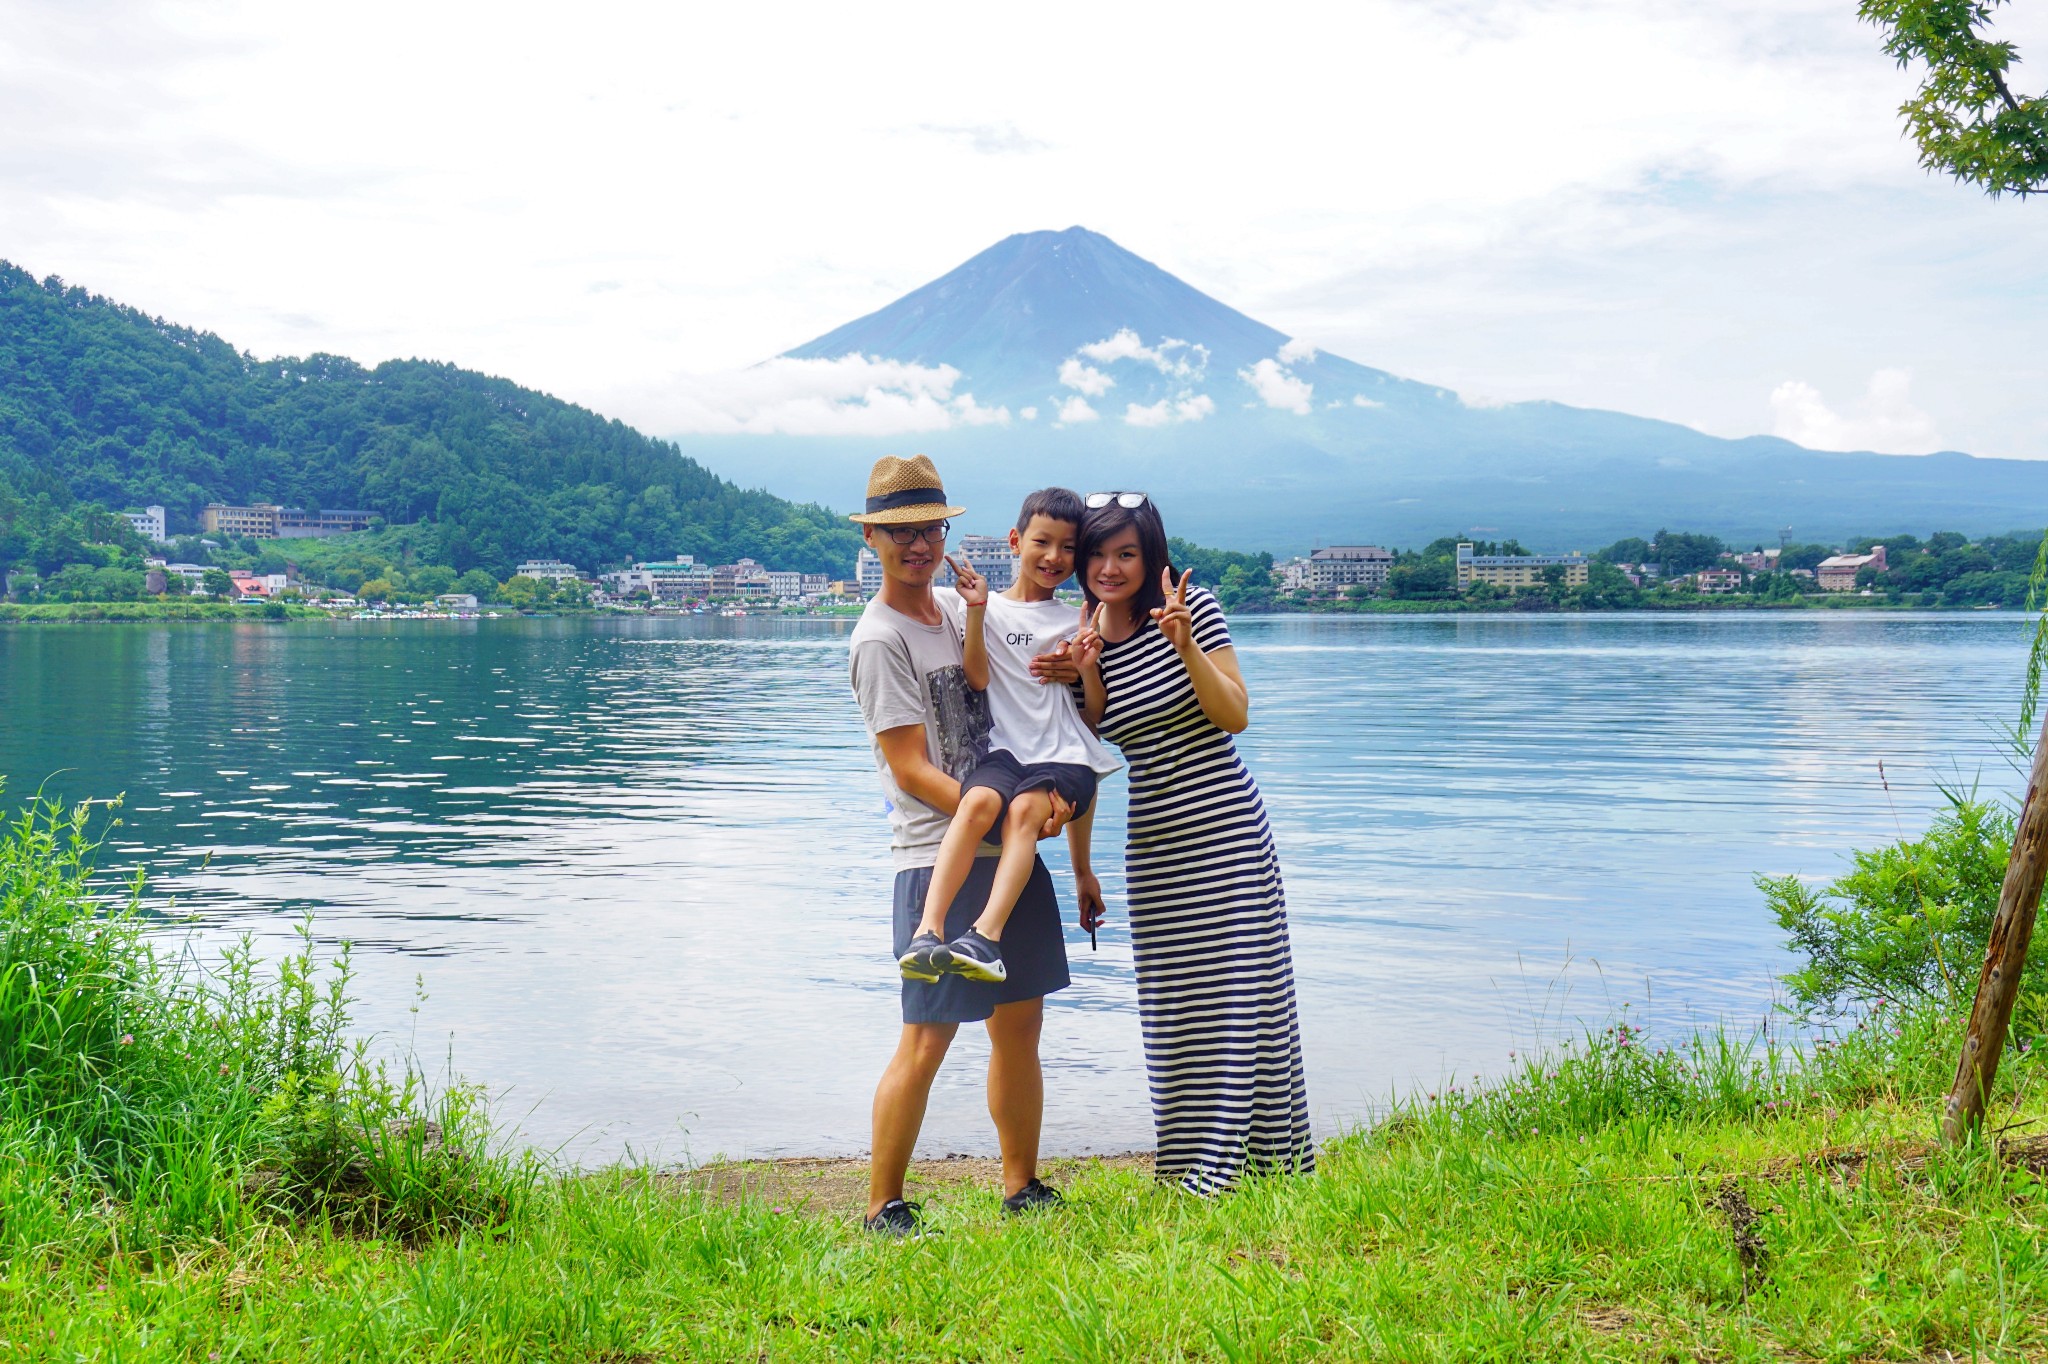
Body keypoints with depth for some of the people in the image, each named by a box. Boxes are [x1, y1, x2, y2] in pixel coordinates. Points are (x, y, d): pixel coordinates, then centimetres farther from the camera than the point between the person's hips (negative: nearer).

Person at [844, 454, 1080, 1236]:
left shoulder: (959, 608, 13)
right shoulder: (880, 639, -10)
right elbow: (911, 770, -14)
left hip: (1008, 847, 8)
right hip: (938, 857, -8)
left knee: (1020, 1023, 12)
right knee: (927, 1039, -7)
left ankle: (1022, 1186, 24)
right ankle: (883, 1208, 4)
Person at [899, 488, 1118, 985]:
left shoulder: (1078, 622, 17)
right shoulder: (992, 609, 11)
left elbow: (1097, 717, 17)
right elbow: (978, 679, -4)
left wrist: (1088, 668, -1)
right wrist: (977, 611, -11)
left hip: (1066, 757, 1)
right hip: (1007, 751, -1)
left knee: (1024, 809, -32)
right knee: (980, 800, -33)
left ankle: (986, 935, -43)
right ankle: (928, 932, -41)